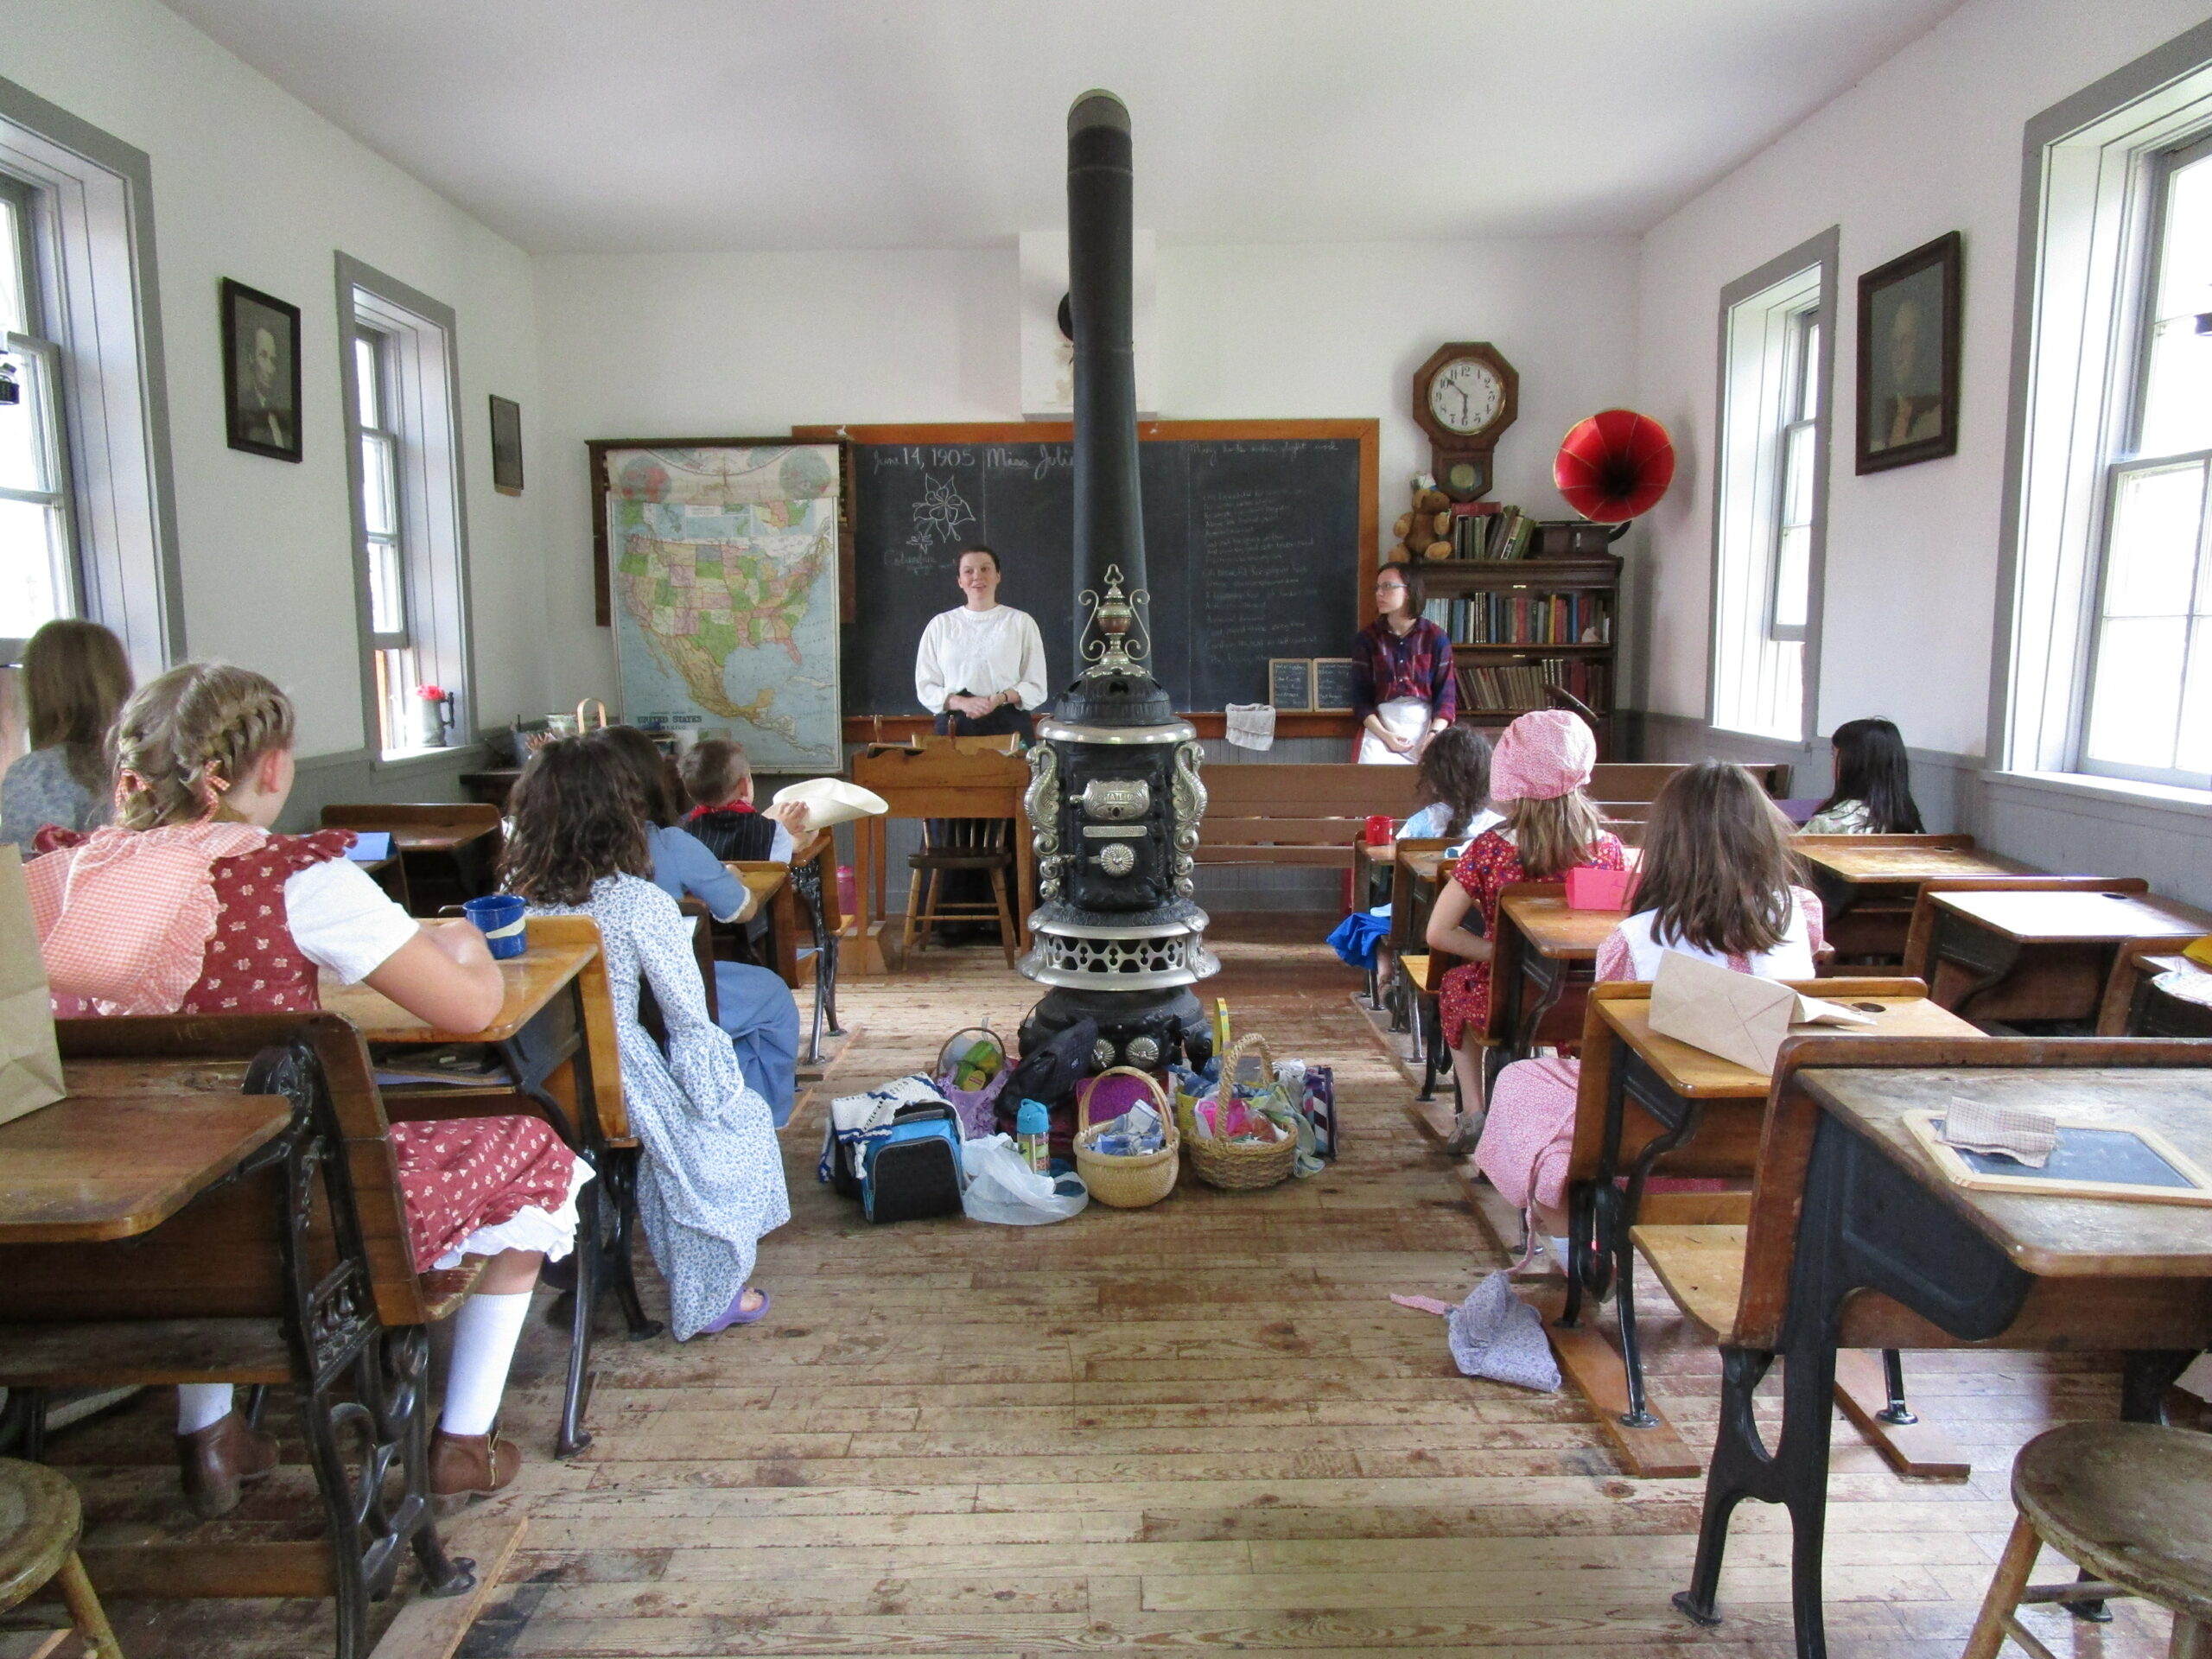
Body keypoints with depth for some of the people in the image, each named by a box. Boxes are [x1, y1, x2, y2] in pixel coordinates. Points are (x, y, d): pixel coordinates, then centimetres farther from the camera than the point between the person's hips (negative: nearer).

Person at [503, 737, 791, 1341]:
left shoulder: (515, 896, -2)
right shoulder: (640, 904, -17)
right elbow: (689, 1017, -12)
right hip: (615, 1085, -6)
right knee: (739, 1119, 15)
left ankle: (685, 1271, 41)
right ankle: (711, 1298, 21)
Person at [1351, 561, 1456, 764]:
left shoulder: (1436, 637, 4)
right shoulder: (1367, 637, 5)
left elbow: (1446, 694, 2)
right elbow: (1361, 697, 2)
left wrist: (1435, 733, -16)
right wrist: (1384, 735, -13)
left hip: (1426, 723, 0)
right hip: (1380, 724, 0)